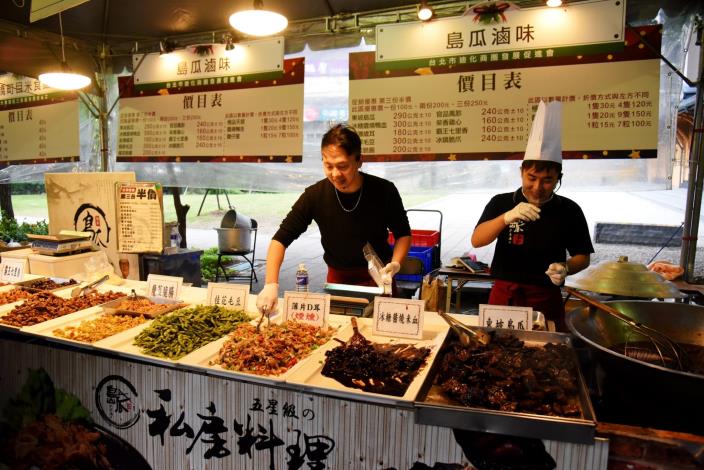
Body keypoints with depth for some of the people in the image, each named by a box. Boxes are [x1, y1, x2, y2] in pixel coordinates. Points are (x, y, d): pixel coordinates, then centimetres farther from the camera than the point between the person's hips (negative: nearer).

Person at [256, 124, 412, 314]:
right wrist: (271, 284, -28)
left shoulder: (384, 191, -19)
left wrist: (395, 264, -21)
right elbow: (281, 239, -15)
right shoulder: (315, 195, -19)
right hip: (337, 277, 1)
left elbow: (403, 233, -3)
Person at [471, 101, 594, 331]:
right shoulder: (501, 203, -2)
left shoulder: (569, 210, -1)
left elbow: (583, 257, 7)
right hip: (504, 294, 0)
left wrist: (566, 268, -15)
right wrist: (507, 217, -27)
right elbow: (476, 241, -12)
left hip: (546, 298, 0)